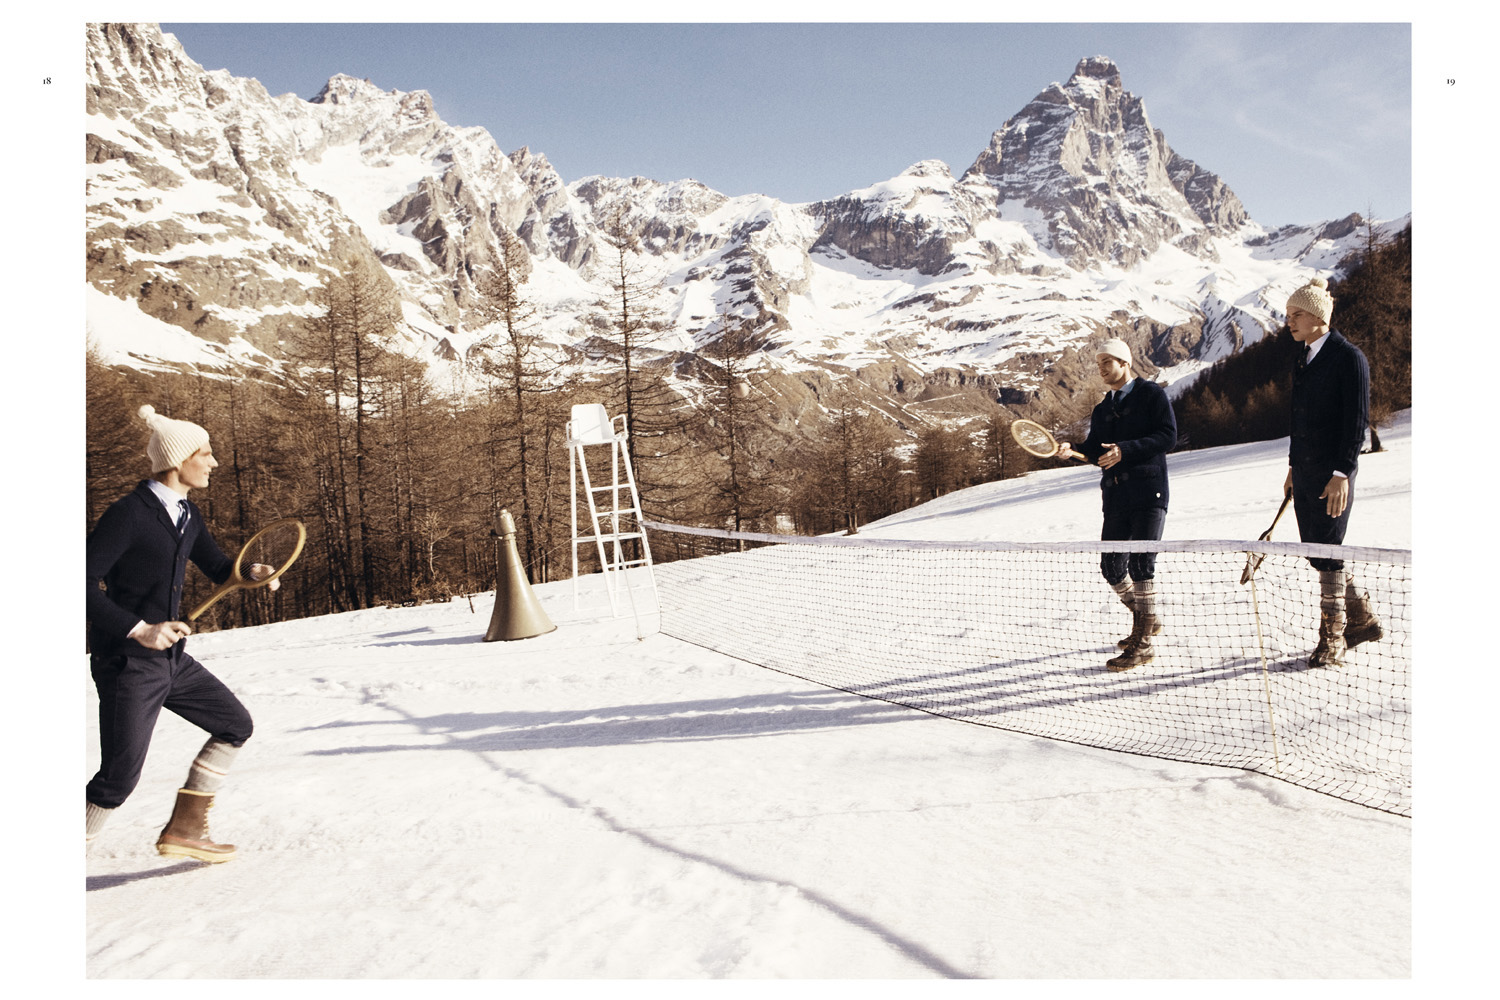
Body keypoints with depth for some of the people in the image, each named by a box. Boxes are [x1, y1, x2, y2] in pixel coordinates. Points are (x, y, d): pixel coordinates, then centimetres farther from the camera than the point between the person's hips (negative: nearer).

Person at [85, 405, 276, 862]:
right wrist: (138, 630, -24)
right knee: (120, 776, -5)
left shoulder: (186, 514, 7)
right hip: (127, 662, -9)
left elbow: (218, 567, 18)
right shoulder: (128, 513, -18)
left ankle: (183, 829, 22)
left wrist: (251, 571, -3)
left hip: (171, 658, 9)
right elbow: (85, 583, -21)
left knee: (236, 725, 13)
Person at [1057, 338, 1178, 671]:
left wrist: (1125, 449, -19)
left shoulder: (1151, 394, 1)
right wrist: (1075, 450, -7)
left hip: (1148, 494, -6)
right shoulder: (1102, 410, 20)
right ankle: (1146, 621, 29)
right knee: (1111, 568, 4)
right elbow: (1097, 449, 14)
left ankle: (1142, 643, -6)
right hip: (1115, 497, 6)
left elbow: (1168, 436, -9)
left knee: (1141, 563, -13)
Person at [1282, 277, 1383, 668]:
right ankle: (1361, 618, 29)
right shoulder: (1304, 357, 14)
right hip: (1305, 471, 8)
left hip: (1333, 474, -8)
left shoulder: (1349, 357, -10)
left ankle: (1332, 638, 8)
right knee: (1316, 551, 11)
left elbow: (1357, 420, -14)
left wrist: (1342, 474, -19)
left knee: (1327, 552, -4)